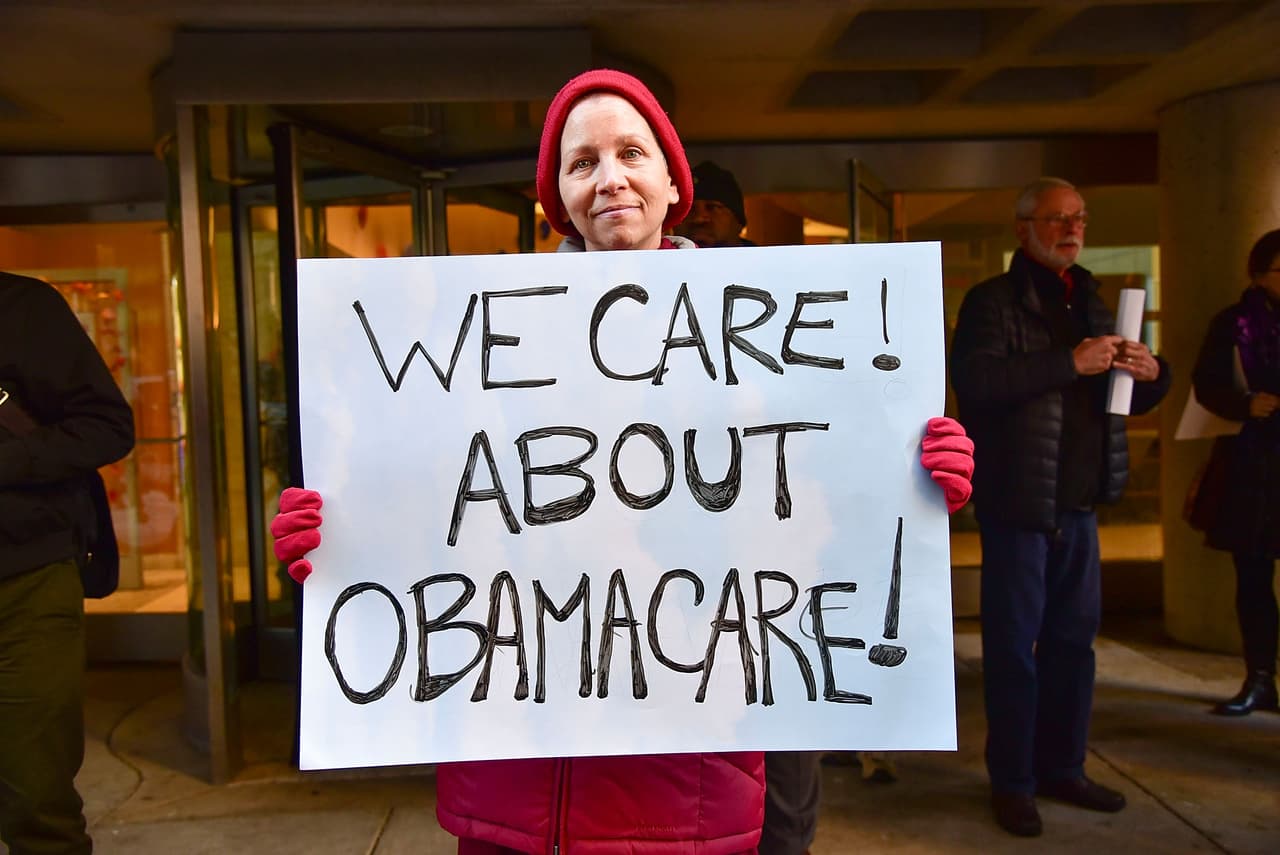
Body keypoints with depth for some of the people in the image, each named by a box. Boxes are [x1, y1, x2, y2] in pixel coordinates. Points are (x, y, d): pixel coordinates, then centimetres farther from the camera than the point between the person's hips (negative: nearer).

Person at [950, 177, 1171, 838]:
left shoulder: (1089, 302, 18)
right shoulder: (993, 301, -5)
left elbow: (1126, 398, 23)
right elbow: (973, 380, -23)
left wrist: (1150, 374, 1)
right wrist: (1069, 363, -23)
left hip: (1079, 504, 7)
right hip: (1017, 503, -7)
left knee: (1072, 639, 14)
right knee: (1013, 646, 2)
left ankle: (1062, 767, 29)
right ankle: (1011, 782, 15)